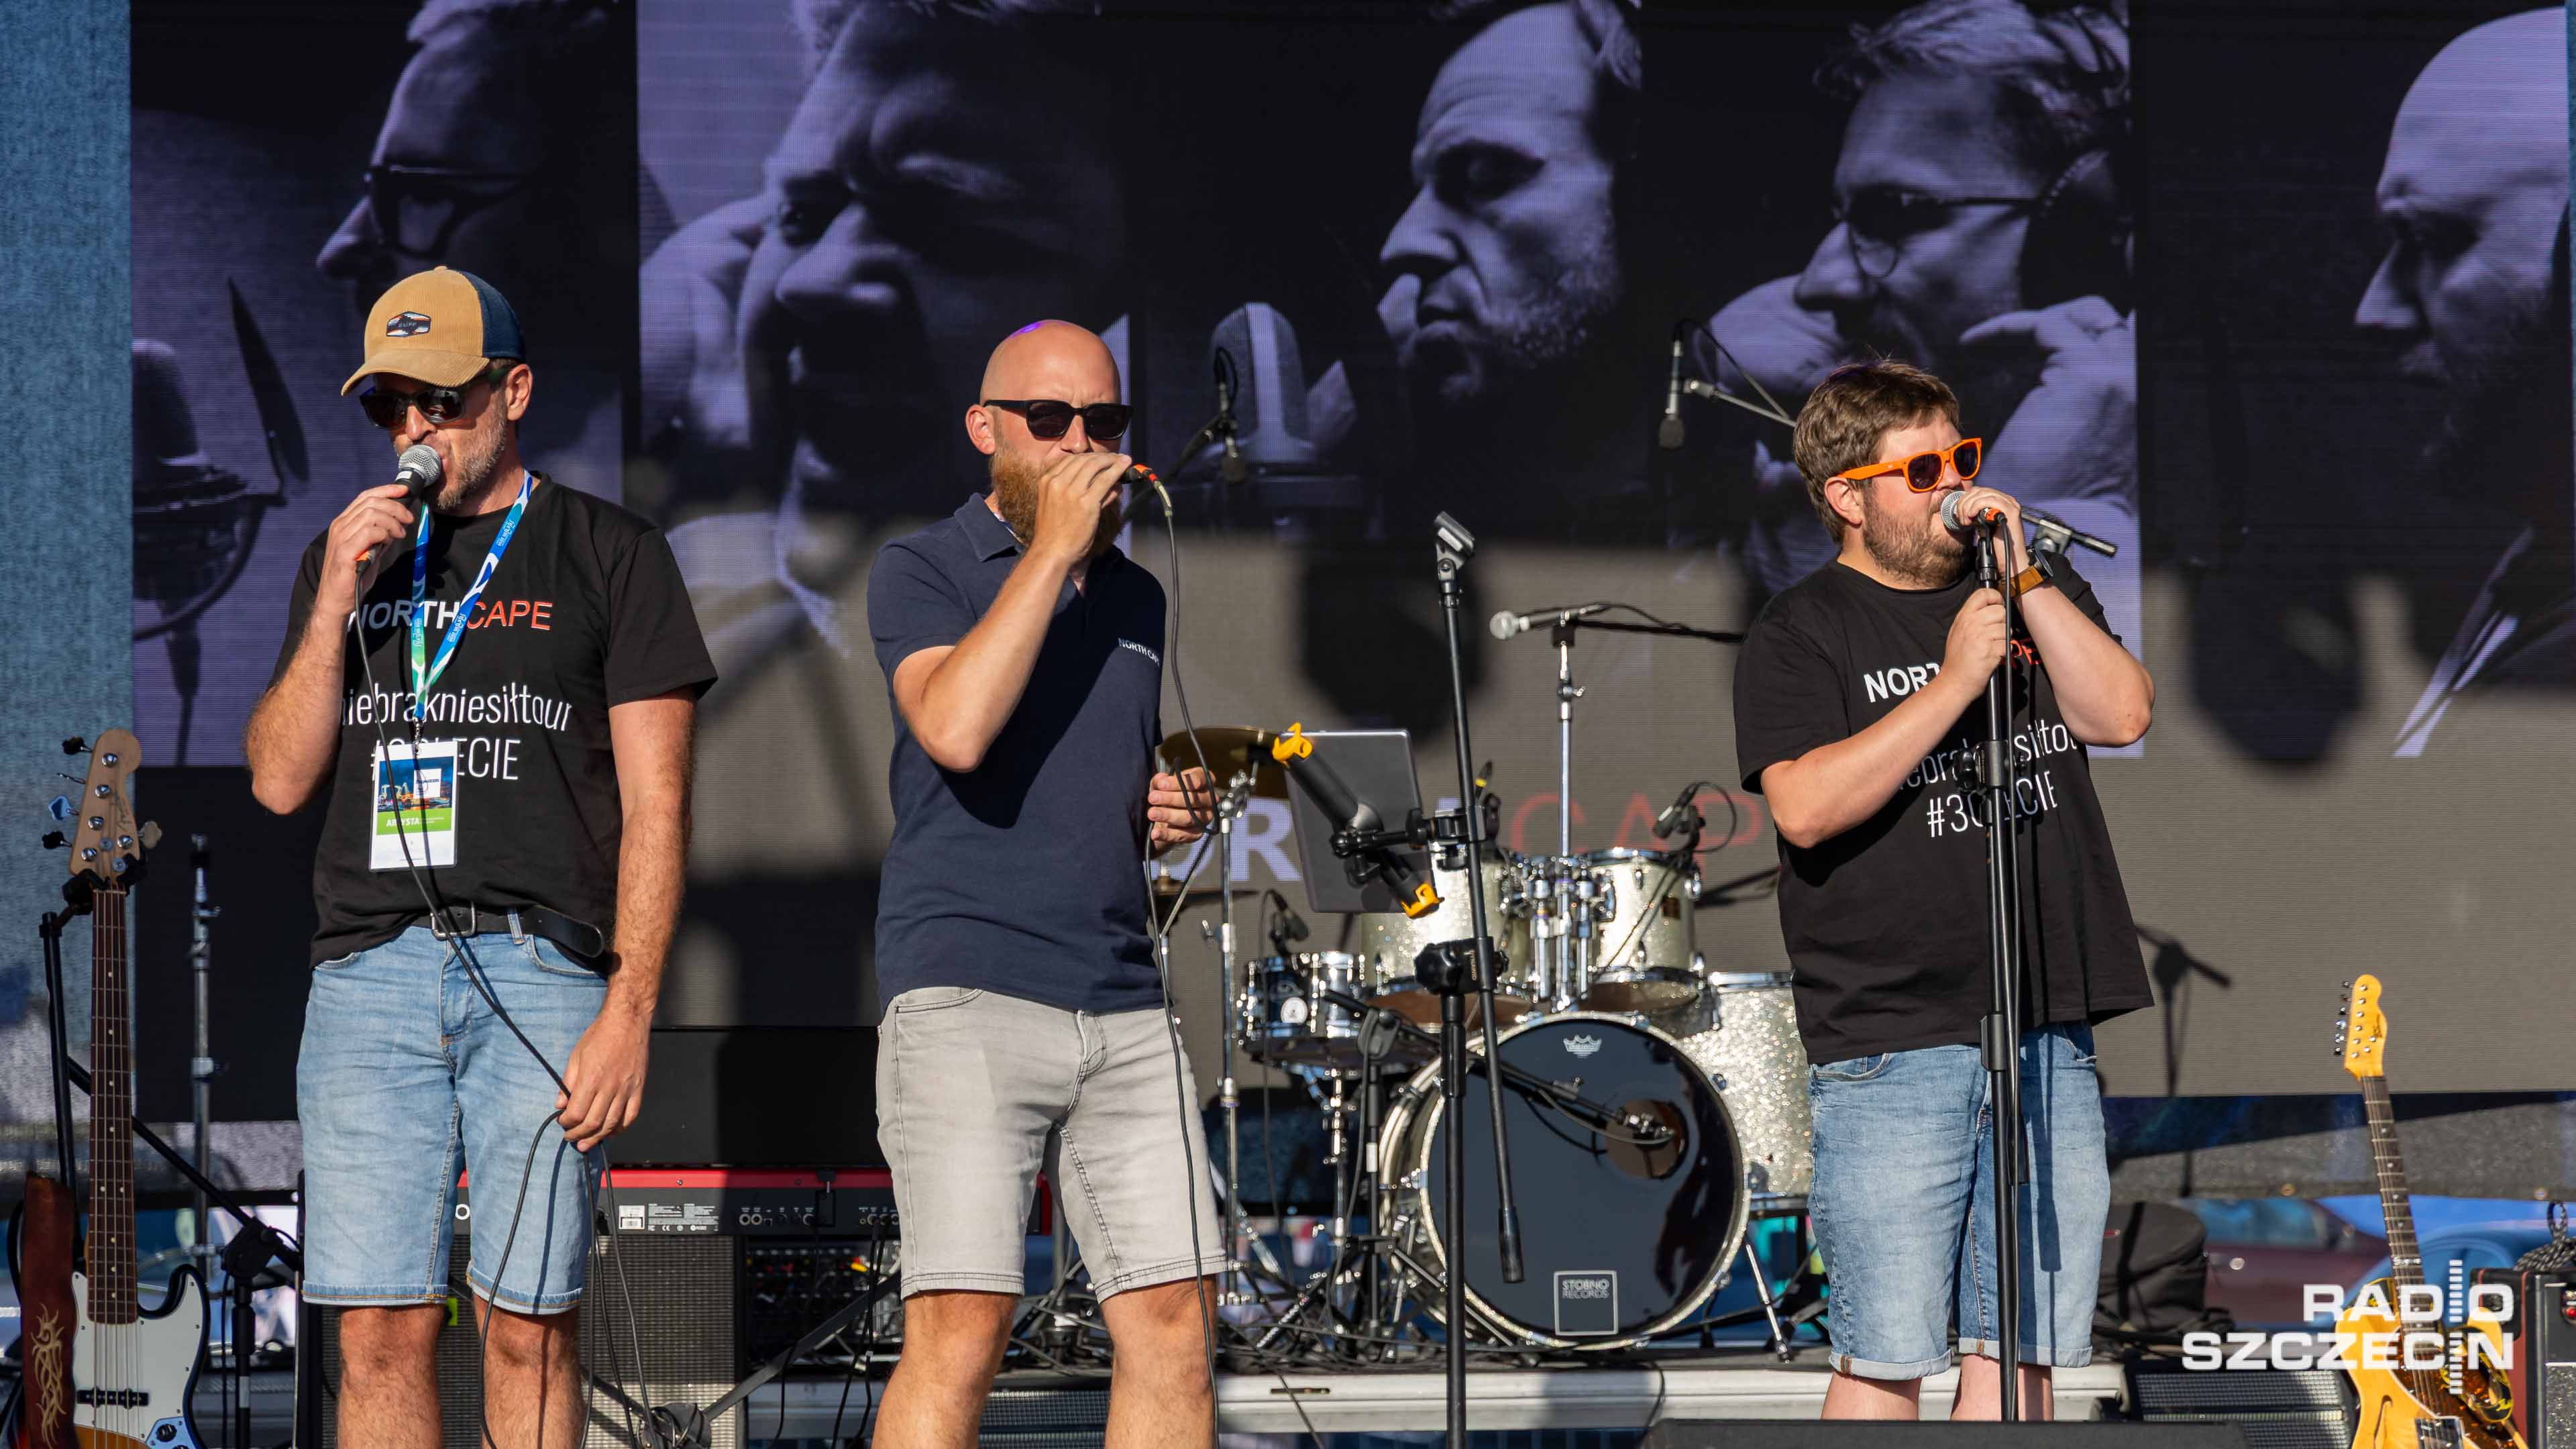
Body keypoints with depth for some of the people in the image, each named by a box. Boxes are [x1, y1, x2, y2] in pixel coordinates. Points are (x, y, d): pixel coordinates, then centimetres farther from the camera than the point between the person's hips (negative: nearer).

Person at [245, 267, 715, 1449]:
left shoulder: (607, 554, 7)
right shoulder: (345, 559, 19)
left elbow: (655, 806, 1)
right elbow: (280, 780, 11)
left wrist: (628, 1011, -8)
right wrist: (338, 600, -1)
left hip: (540, 966, -3)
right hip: (367, 970, 3)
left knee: (529, 1322, -5)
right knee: (380, 1328, -3)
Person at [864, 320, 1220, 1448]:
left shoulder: (1135, 598, 20)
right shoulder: (921, 572, 1)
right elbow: (956, 729, -19)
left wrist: (1171, 817, 9)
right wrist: (1053, 548, -15)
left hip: (1124, 1008, 6)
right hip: (964, 996, -6)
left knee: (1173, 1324, 1)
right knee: (963, 1327, -15)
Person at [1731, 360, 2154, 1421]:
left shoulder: (2039, 595, 16)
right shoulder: (1799, 635, 0)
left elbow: (2121, 714, 0)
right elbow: (1806, 807, -15)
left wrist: (2025, 577, -6)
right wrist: (1954, 681, -16)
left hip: (2047, 1034, 5)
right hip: (1889, 1051, -5)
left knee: (2022, 1342, 7)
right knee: (1888, 1354, -6)